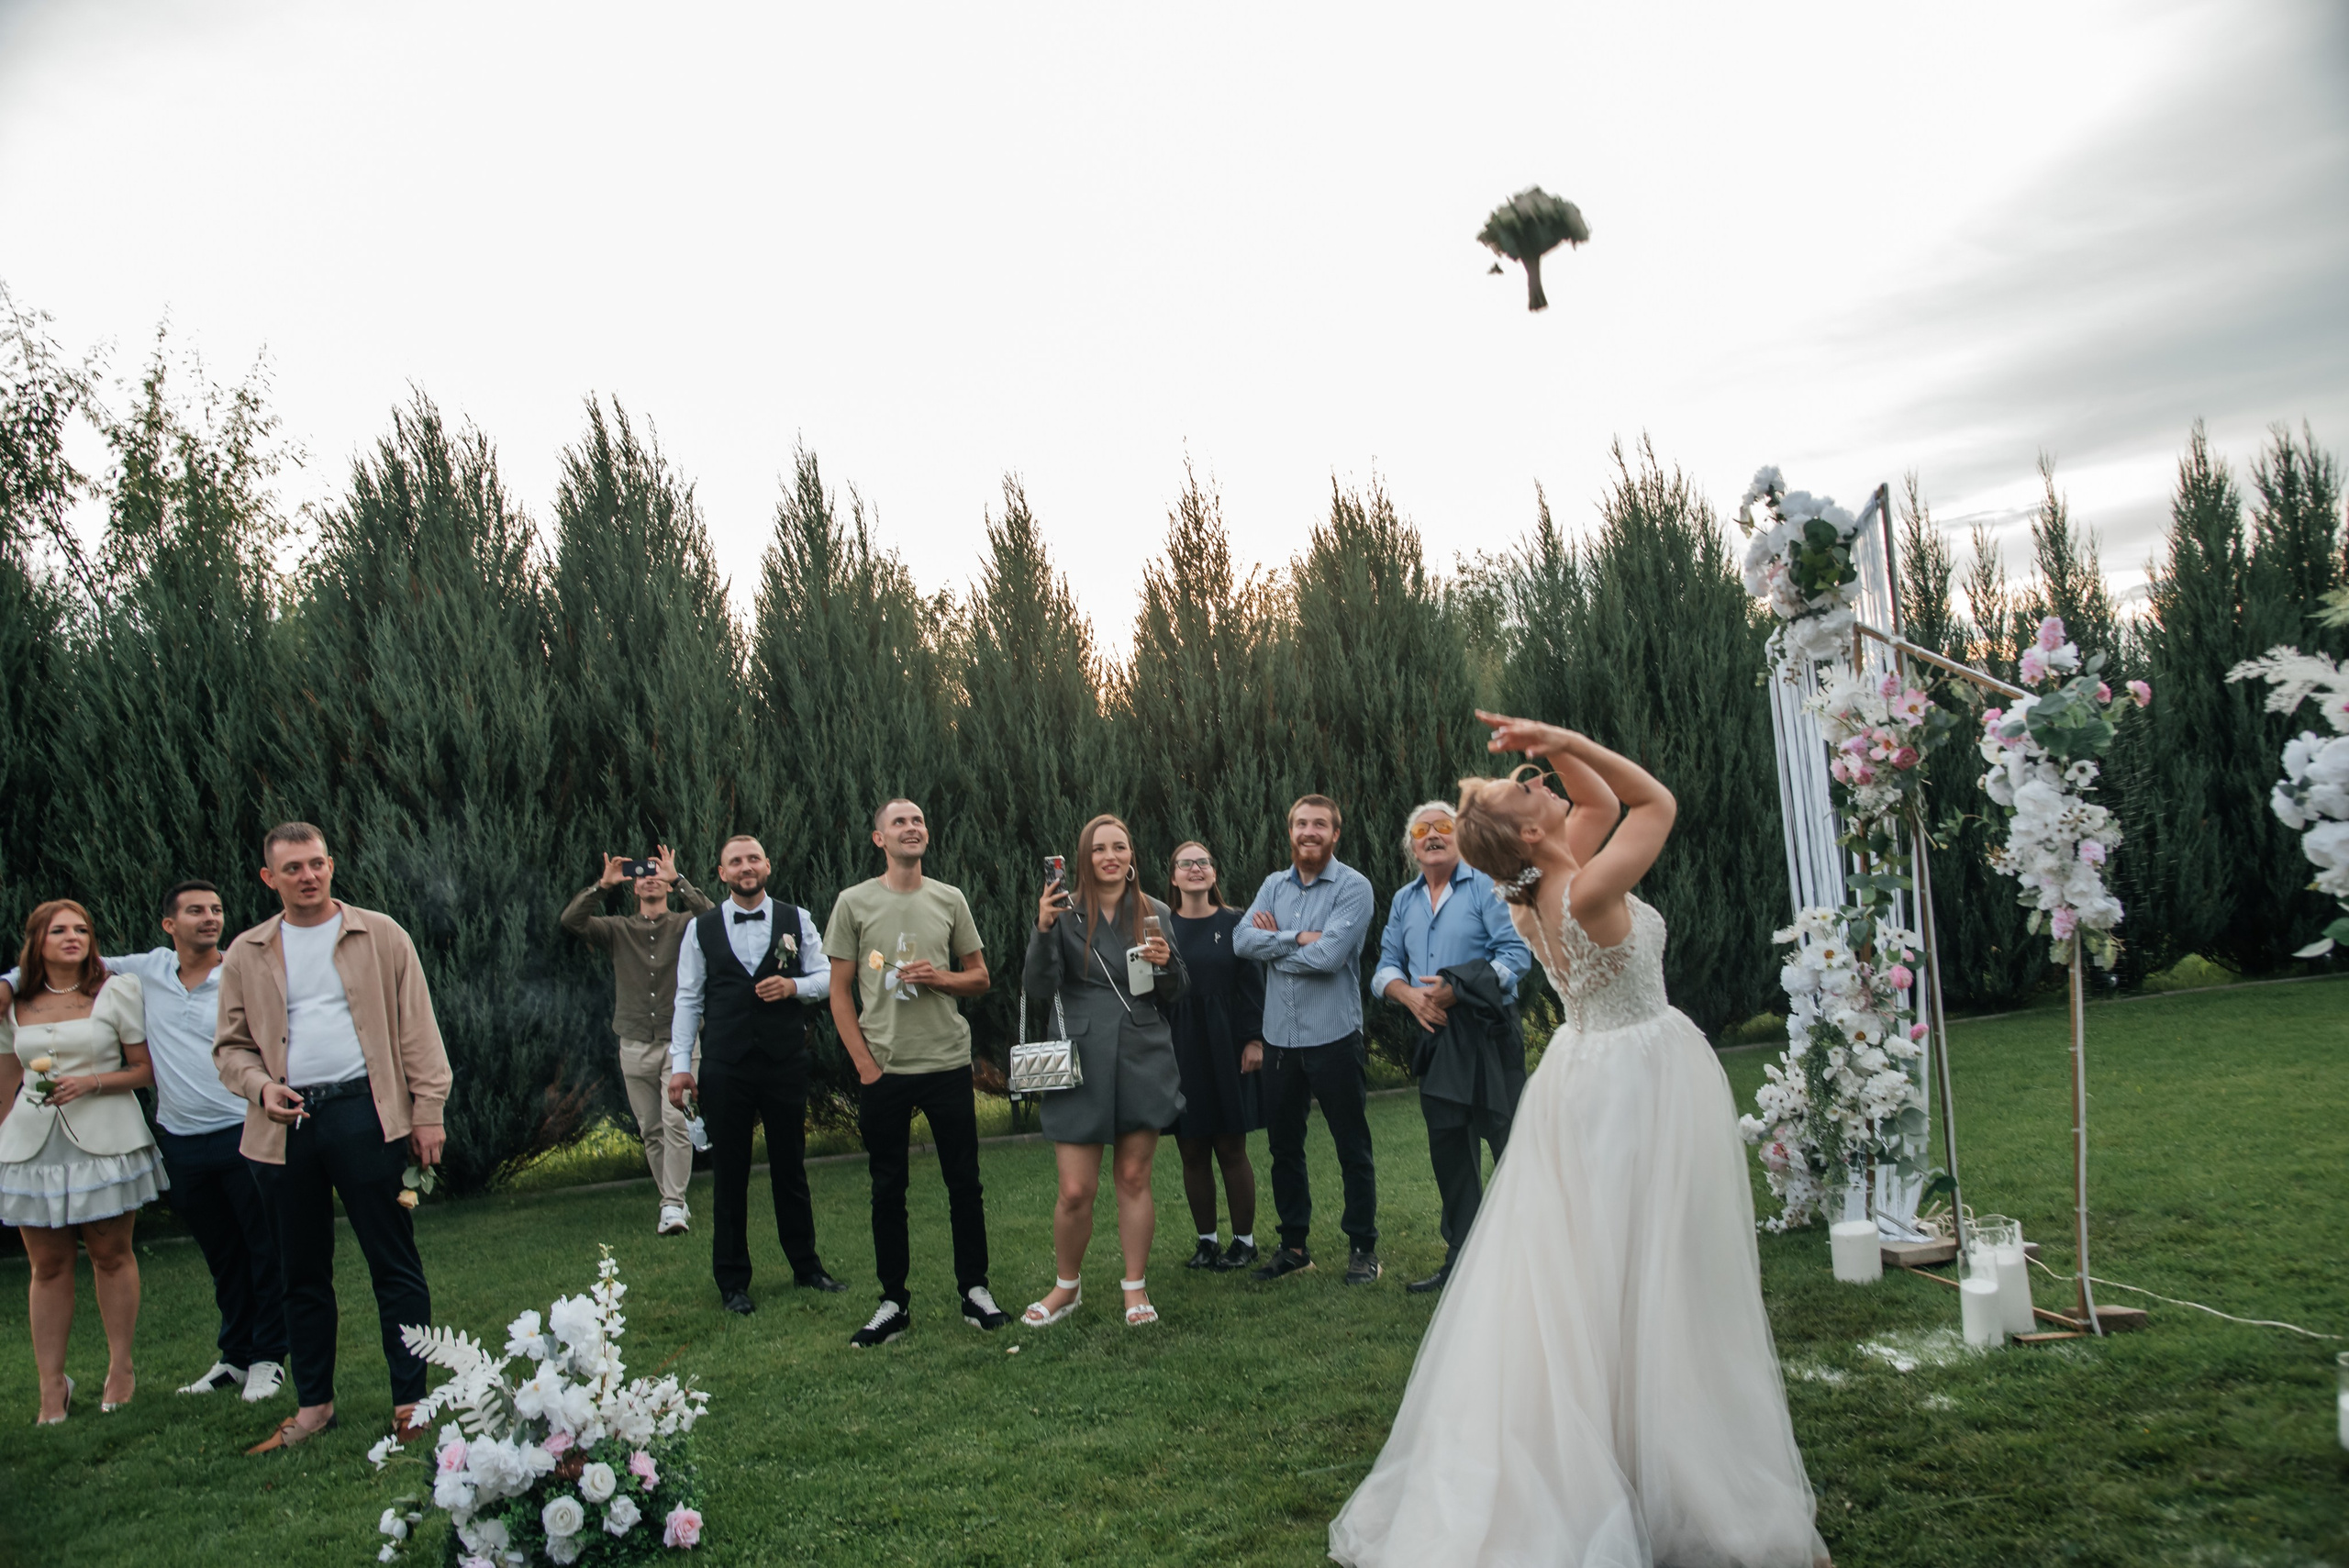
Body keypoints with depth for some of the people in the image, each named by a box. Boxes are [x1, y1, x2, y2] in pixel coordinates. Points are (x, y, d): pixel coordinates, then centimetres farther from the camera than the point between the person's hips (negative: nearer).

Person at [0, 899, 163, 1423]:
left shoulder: (117, 992, 1)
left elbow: (146, 1070, -1)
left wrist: (90, 1082, -14)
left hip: (103, 1139, -2)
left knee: (111, 1254, 5)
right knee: (48, 1266, 4)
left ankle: (121, 1368, 16)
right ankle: (52, 1385, 12)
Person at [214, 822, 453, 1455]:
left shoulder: (379, 934, 4)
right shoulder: (247, 954, 11)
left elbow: (416, 1028, 1)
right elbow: (231, 1046, 15)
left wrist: (428, 1110, -5)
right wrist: (261, 1087, -6)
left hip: (363, 1112, -3)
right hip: (285, 1125, 3)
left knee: (394, 1264, 0)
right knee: (302, 1272, 12)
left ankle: (410, 1401, 9)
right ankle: (313, 1405, 25)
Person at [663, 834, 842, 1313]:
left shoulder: (797, 920, 6)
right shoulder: (701, 929, 4)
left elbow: (827, 979, 6)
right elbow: (688, 1000, 3)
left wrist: (794, 986, -15)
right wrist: (680, 1064, -3)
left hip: (786, 1062, 1)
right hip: (725, 1067, -1)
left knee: (791, 1167, 12)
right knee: (729, 1174, 7)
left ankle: (806, 1266, 25)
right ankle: (732, 1282, 18)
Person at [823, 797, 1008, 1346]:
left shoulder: (949, 900, 6)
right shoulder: (854, 903, 1)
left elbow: (980, 978, 12)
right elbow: (840, 992, 2)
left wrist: (939, 977, -10)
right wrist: (865, 1063, -5)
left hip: (948, 1063, 1)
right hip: (883, 1071, -1)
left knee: (965, 1183, 6)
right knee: (888, 1190, 7)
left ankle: (974, 1289, 20)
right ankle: (894, 1302, 18)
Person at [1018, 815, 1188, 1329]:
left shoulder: (1153, 912, 6)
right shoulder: (1065, 912, -1)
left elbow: (1172, 997, 10)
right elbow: (1040, 988, -9)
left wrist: (1165, 963, -12)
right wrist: (1043, 929, -22)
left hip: (1143, 1062, 2)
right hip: (1081, 1063, -2)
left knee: (1134, 1179, 9)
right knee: (1076, 1190, 0)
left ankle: (1136, 1287, 24)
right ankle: (1067, 1286, 23)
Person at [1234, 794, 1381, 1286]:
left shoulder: (1353, 887, -8)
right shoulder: (1273, 885, 9)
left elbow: (1329, 955, -20)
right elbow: (1243, 939, -5)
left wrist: (1274, 944, -7)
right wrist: (1297, 938, -16)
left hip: (1334, 1037, -5)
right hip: (1280, 1038, 5)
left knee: (1353, 1148, 6)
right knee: (1284, 1147, 14)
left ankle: (1363, 1247, 19)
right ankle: (1293, 1245, 27)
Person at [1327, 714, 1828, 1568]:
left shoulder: (1537, 888, -2)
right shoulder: (1587, 892, -24)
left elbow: (1604, 802, 11)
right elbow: (1657, 801, -12)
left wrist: (1561, 750, -3)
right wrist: (1570, 742, -16)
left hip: (1587, 1075, 8)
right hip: (1642, 1075, -8)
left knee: (1567, 1277, 15)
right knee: (1646, 1281, 2)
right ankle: (1677, 1478, 17)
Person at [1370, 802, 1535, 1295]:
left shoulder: (1487, 886, -4)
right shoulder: (1404, 900, 14)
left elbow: (1517, 952, -13)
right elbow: (1386, 967, 14)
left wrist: (1453, 991, -18)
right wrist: (1409, 995, -9)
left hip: (1488, 1034, -6)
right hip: (1436, 1037, 6)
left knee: (1514, 1145, -5)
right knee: (1449, 1151, 12)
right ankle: (1462, 1259, 23)